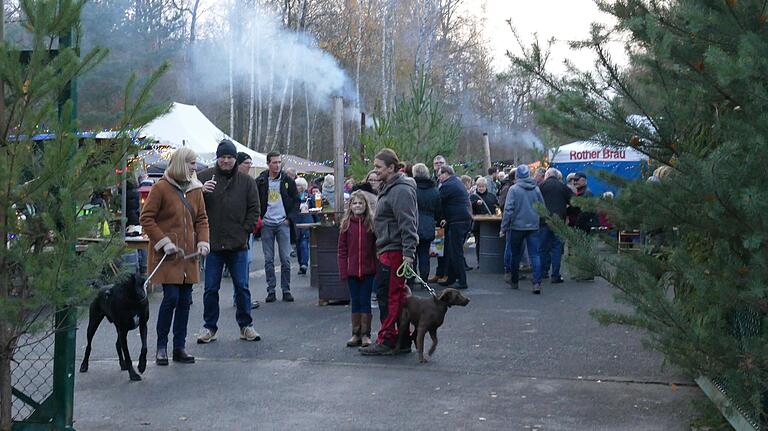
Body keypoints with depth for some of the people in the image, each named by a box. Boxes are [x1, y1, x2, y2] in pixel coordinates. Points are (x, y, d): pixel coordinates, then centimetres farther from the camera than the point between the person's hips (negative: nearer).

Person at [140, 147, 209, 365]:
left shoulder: (195, 189, 11)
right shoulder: (161, 188, -6)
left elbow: (202, 218, 14)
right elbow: (146, 218, -6)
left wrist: (203, 241, -1)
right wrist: (164, 242, -13)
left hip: (189, 254, 6)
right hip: (167, 255, -6)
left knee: (185, 300, 6)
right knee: (171, 298, -9)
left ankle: (180, 347, 16)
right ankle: (161, 347, 7)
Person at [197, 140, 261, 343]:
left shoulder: (246, 181, 6)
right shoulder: (204, 177, 2)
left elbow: (254, 209, 9)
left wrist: (245, 231, -1)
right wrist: (201, 192, -17)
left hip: (238, 244, 1)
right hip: (212, 243, -1)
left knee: (242, 287, 7)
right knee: (211, 288, 6)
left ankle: (245, 326, 18)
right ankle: (209, 327, 18)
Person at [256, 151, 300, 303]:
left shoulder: (287, 180, 4)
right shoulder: (260, 181, 3)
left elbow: (296, 200, 9)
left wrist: (290, 217, -2)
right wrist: (258, 219, -3)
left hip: (283, 223, 0)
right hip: (266, 224, 0)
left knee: (285, 259, -1)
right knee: (268, 260, 2)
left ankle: (286, 290, 7)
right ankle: (271, 290, 8)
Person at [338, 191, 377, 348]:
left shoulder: (371, 223, -1)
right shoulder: (346, 224, 1)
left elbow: (376, 247, -1)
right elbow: (342, 250, 1)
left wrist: (377, 267, -8)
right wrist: (343, 270, -5)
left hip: (368, 270, -1)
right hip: (352, 270, 1)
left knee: (365, 301, 5)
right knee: (355, 302, 10)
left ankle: (365, 334, 13)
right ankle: (356, 334, 18)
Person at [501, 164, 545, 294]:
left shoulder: (514, 189, -9)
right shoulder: (536, 189, 4)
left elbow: (508, 210, -12)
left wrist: (504, 228, -7)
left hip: (517, 226, -2)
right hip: (533, 226, 2)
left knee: (515, 254, 13)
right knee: (535, 255, 0)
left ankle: (513, 281, 25)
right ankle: (537, 283, -10)